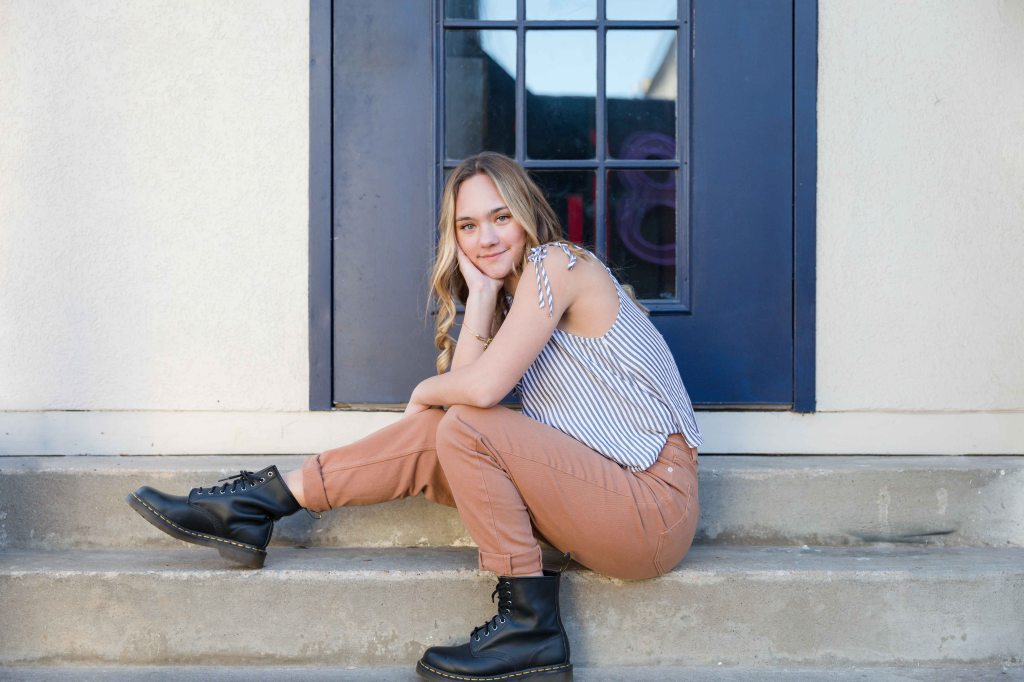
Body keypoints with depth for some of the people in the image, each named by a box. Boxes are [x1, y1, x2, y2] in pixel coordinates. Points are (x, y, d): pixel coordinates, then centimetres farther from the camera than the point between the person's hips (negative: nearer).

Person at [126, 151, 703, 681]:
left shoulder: (557, 263, -11)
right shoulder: (514, 290, 16)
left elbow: (483, 388, -21)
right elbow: (468, 386, 1)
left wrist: (426, 392, -2)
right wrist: (481, 296, -2)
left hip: (653, 502, -8)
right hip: (601, 490, 8)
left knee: (464, 429, -20)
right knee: (433, 432, -1)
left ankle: (530, 625, -13)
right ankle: (260, 502, 7)